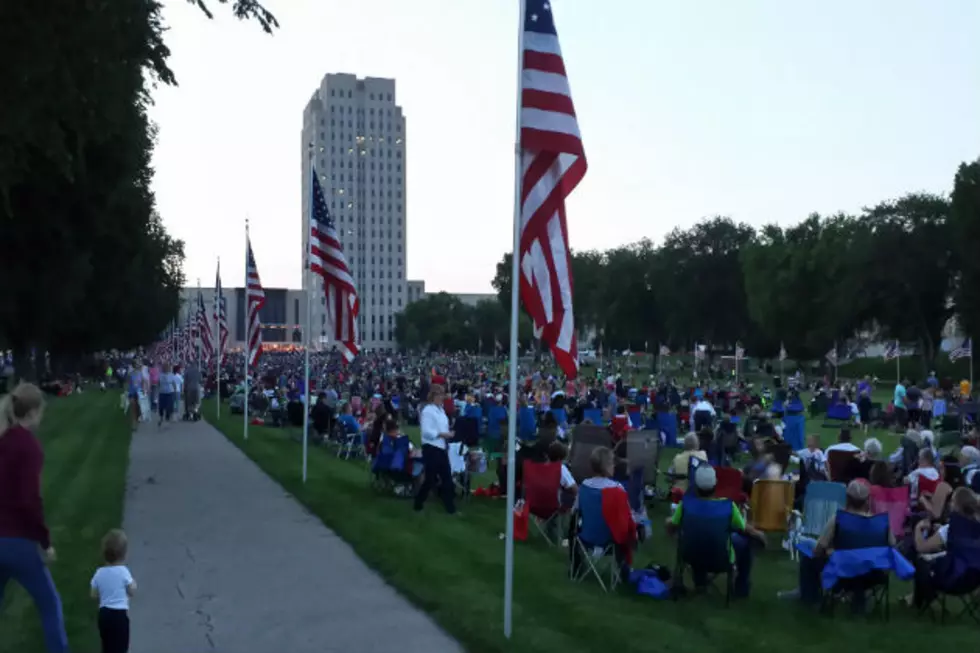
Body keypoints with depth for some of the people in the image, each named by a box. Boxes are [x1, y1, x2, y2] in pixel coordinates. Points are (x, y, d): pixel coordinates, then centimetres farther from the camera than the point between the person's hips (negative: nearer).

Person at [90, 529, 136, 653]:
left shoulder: (99, 573, -1)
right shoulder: (123, 571, -14)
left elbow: (94, 595, 6)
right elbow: (131, 592, -6)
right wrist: (134, 584, 13)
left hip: (104, 613, 5)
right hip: (120, 614, -5)